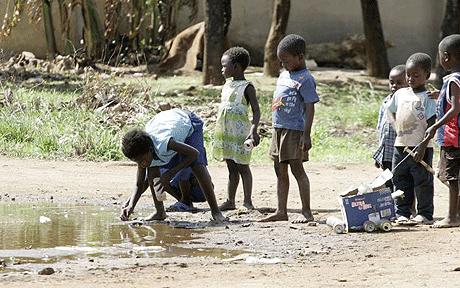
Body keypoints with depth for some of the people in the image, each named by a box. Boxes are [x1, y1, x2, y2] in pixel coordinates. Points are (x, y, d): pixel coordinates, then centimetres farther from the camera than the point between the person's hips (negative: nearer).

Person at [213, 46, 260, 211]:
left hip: (240, 134, -7)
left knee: (242, 167, -3)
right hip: (225, 134, 7)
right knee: (231, 168, 10)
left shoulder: (247, 87, -10)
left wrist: (253, 130, -27)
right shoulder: (227, 85, 13)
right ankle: (230, 201, 13)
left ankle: (247, 202, 0)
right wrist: (219, 133, 20)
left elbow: (256, 111, -14)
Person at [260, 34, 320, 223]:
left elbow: (310, 108, -15)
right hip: (279, 129, 9)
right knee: (280, 170, 10)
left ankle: (306, 212, -1)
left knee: (297, 169, -6)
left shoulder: (305, 79, -11)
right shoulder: (284, 76, 14)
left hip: (295, 130, -9)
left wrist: (306, 135, -20)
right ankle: (281, 211, 16)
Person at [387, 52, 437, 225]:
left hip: (420, 148, -6)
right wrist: (398, 129, 11)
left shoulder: (428, 97, -8)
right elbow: (391, 113, 23)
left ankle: (425, 214, 6)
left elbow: (431, 124, -12)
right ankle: (402, 213, 14)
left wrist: (423, 147, -19)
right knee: (401, 181, 8)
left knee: (422, 181, 0)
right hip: (400, 146, 6)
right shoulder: (400, 94, 9)